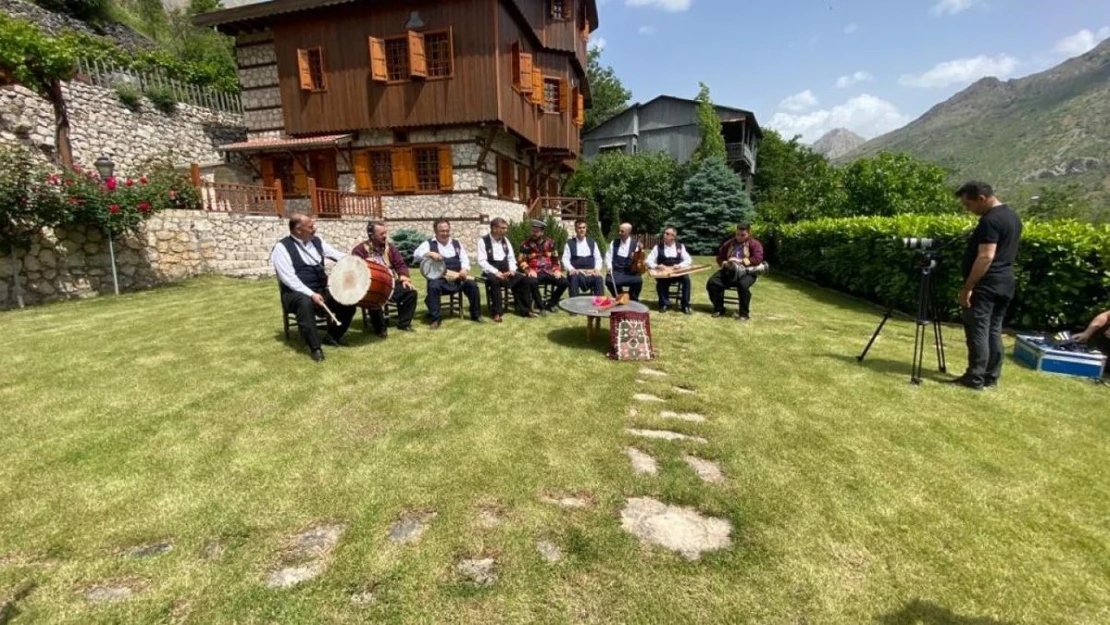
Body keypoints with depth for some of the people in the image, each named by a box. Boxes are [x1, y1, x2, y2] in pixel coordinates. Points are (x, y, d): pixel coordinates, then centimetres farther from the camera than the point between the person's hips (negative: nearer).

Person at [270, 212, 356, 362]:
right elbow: (289, 278, -18)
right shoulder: (282, 247, -10)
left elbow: (337, 255, 5)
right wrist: (311, 294, -29)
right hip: (297, 293, -6)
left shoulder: (317, 241, 9)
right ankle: (315, 347, -26)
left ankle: (333, 336, 6)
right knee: (305, 302, -39)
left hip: (321, 290, 6)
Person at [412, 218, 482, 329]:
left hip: (457, 279, 3)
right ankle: (435, 318, -23)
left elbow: (464, 259, 10)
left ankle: (476, 314, -2)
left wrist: (465, 269, -13)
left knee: (472, 284, -19)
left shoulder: (457, 243, 17)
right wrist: (430, 253, -29)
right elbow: (416, 254, -11)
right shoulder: (429, 243, 5)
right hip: (439, 279, -3)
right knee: (433, 286, -35)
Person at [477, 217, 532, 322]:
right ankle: (497, 312, -27)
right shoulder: (483, 241, -3)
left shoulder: (505, 240, 15)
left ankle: (525, 309, -9)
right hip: (491, 272, -5)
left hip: (506, 271, 5)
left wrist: (512, 269, -6)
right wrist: (496, 272, -22)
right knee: (494, 280, -38)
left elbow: (511, 258, 15)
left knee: (522, 279, -19)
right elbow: (482, 261, -11)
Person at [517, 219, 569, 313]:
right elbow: (522, 261, -1)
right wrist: (529, 270, -18)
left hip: (548, 271, 3)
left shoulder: (549, 242, 11)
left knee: (565, 282, -18)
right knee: (532, 282, -38)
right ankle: (541, 306, -15)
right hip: (535, 272, -3)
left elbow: (555, 259, 15)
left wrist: (557, 270, -1)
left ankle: (550, 303, 5)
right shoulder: (526, 244, 3)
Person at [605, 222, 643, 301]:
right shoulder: (614, 242, 11)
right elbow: (608, 257, 9)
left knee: (638, 281, -31)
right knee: (609, 280, -29)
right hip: (616, 271, 2)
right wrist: (609, 266, -9)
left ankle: (633, 301, -4)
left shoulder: (636, 243, 4)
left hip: (630, 272, -1)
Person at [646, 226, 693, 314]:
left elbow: (689, 260, 1)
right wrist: (657, 266, -22)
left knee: (686, 278, -30)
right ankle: (664, 303, -12)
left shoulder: (680, 246, 10)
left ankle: (685, 305, -17)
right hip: (663, 273, -1)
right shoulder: (658, 247, 6)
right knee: (660, 280, -35)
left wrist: (680, 265, -19)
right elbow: (649, 261, -1)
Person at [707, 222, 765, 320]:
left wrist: (740, 261, -22)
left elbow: (758, 258, -13)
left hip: (747, 272, -4)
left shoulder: (754, 244, 2)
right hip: (729, 271, 4)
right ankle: (719, 309, -5)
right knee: (712, 282, -21)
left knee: (743, 285, -38)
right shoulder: (729, 243, 15)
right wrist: (725, 263, -10)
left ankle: (744, 313, -20)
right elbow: (720, 257, 14)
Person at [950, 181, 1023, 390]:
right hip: (1004, 284, 10)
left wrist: (967, 287, -21)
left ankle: (974, 379, -3)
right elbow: (1003, 253, 22)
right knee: (994, 331, 12)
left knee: (977, 331, -6)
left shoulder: (990, 220, -16)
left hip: (986, 286, -10)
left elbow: (985, 257, -23)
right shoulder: (1013, 216, 16)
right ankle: (991, 377, 17)